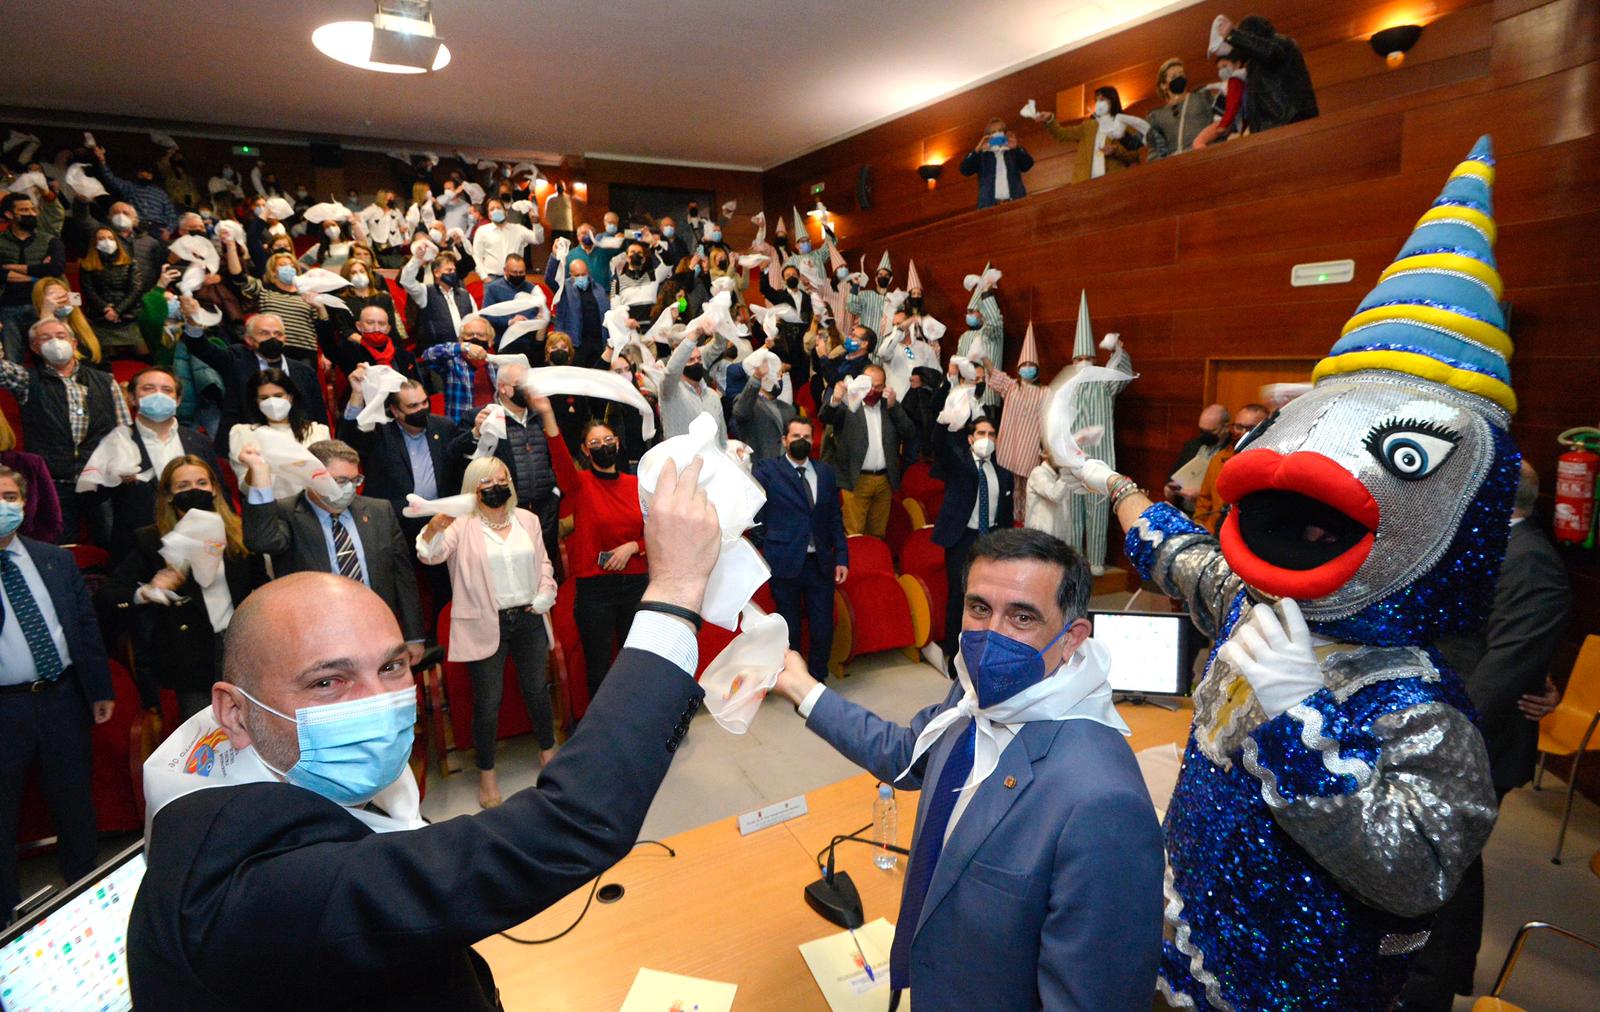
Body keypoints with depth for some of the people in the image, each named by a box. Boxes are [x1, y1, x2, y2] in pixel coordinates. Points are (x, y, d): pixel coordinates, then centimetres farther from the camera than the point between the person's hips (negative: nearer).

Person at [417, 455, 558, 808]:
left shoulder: (527, 519, 8)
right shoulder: (462, 525, -5)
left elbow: (543, 561, 16)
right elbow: (430, 554, -21)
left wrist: (545, 594, 1)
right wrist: (436, 525, -40)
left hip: (528, 618, 4)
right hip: (486, 625, -3)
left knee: (537, 690, 13)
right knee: (488, 701, 2)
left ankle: (548, 752, 35)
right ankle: (486, 774, 20)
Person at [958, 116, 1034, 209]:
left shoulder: (1014, 152, 23)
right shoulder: (982, 155, 19)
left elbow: (1028, 164, 6)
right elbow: (964, 170, 5)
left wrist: (1017, 148, -10)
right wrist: (977, 150, -8)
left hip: (1015, 202, 1)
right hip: (989, 205, -1)